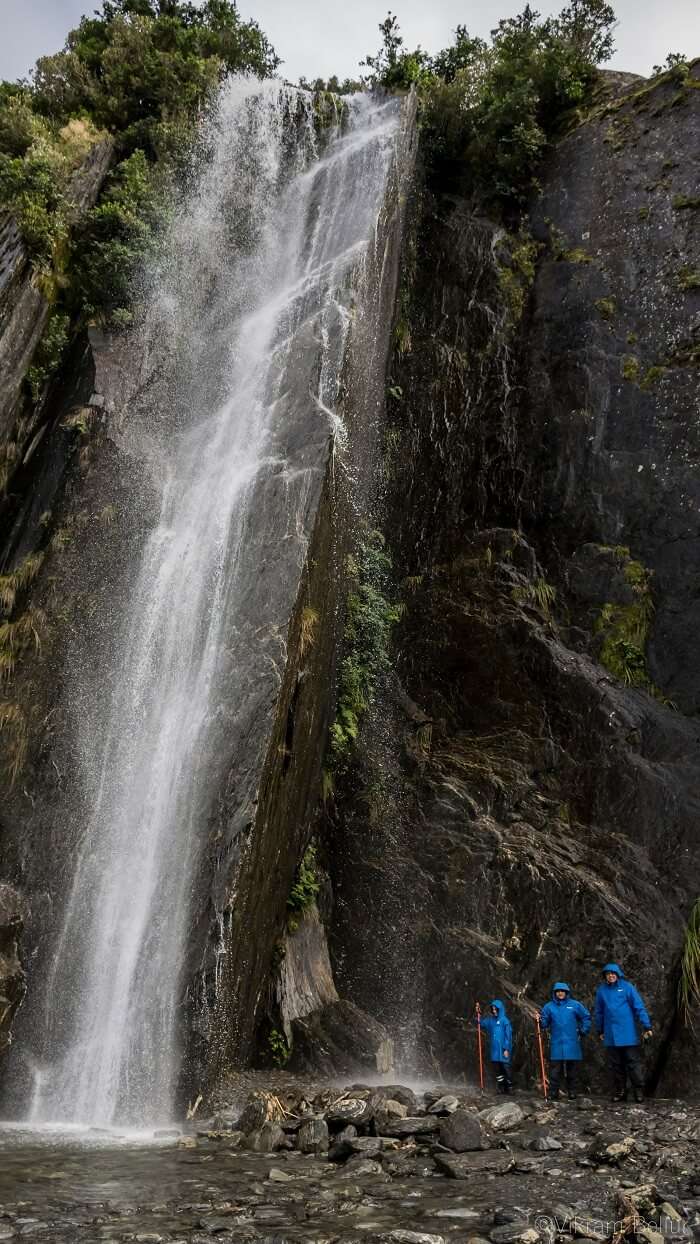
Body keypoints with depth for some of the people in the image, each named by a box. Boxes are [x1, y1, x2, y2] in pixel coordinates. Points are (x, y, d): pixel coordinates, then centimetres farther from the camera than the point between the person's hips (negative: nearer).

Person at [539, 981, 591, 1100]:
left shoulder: (575, 1005, 2)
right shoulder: (549, 1006, 4)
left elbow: (586, 1017, 10)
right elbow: (544, 1024, 3)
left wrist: (583, 1031, 5)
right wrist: (539, 1020, -17)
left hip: (572, 1044, 0)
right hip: (556, 1045, 0)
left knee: (572, 1069, 6)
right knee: (555, 1070, -2)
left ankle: (572, 1092, 16)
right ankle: (553, 1093, 3)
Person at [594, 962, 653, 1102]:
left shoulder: (627, 987, -5)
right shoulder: (601, 990, 5)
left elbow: (639, 1008, -6)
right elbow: (599, 1012, 14)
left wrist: (646, 1027, -12)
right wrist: (600, 1031, 16)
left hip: (628, 1034, -3)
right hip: (611, 1036, 3)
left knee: (633, 1063, 0)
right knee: (616, 1065, 10)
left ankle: (639, 1092, 10)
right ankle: (619, 1092, 20)